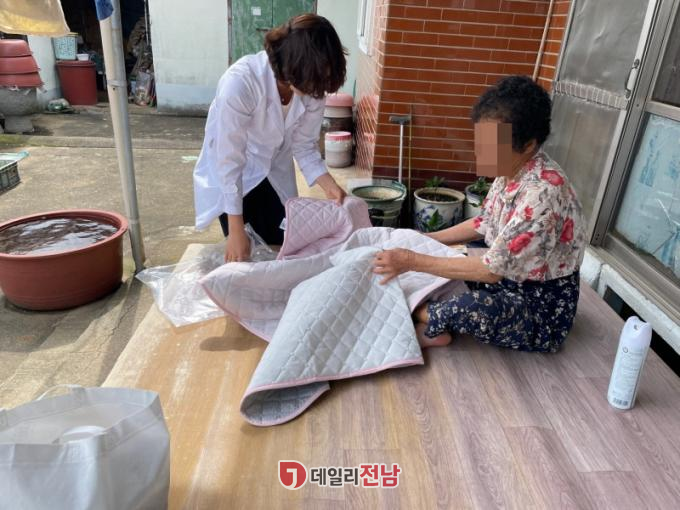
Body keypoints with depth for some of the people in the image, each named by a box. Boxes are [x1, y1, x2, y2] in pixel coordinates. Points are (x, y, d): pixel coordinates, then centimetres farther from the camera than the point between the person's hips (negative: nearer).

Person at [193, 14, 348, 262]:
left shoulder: (312, 86, -21)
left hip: (275, 174, 4)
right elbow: (229, 160, -31)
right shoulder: (239, 82, -36)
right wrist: (236, 231, -27)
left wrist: (328, 184, -26)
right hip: (230, 178, -4)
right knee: (240, 257, 3)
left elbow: (304, 146, -8)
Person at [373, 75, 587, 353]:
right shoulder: (511, 169, -6)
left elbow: (493, 269, -29)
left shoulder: (543, 193, -32)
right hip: (510, 278, 8)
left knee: (470, 308, -35)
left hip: (543, 306, -8)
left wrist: (413, 261, -27)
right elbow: (484, 224, 10)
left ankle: (420, 314, -6)